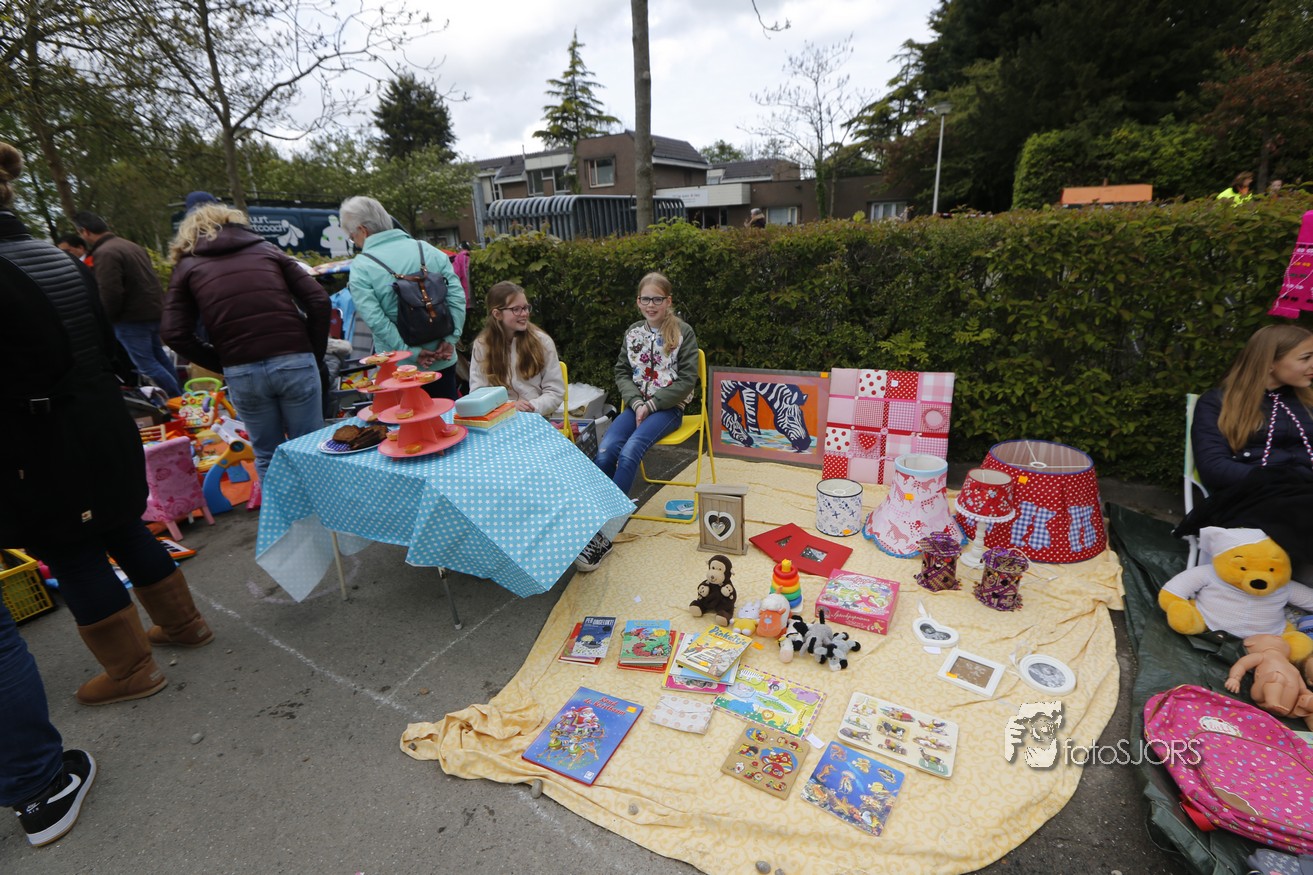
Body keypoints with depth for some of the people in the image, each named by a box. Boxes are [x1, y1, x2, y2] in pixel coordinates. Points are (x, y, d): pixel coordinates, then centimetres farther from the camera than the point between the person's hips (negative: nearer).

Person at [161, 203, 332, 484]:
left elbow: (175, 333, 2)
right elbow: (319, 302, 4)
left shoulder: (187, 266, 14)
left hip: (242, 373, 0)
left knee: (268, 456, 15)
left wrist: (221, 365, 14)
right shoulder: (267, 249, 16)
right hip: (295, 362, 0)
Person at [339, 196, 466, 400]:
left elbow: (375, 320, -18)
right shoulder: (428, 250, 2)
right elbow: (457, 297, -4)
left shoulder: (361, 267, -8)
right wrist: (450, 339, -6)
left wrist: (411, 352, -15)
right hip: (443, 360, 3)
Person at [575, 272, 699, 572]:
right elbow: (622, 372, 12)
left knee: (629, 452, -30)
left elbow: (687, 380, -5)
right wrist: (636, 403, -7)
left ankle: (604, 533, -26)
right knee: (604, 453, -25)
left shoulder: (683, 332, 0)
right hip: (636, 406, 4)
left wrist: (651, 404, -12)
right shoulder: (632, 333, 13)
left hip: (667, 408, -4)